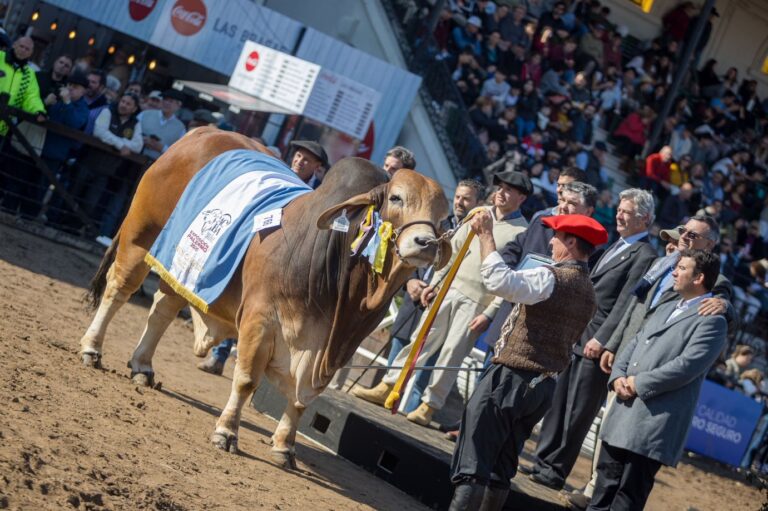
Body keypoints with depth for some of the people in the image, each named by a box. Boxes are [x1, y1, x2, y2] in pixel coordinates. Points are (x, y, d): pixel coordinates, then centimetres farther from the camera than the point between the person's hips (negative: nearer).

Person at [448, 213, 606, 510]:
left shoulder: (551, 278, -16)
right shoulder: (588, 293, 12)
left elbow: (500, 281, -30)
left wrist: (486, 235, -22)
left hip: (510, 378, -9)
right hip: (543, 385, 9)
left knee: (472, 464, -8)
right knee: (501, 467, 15)